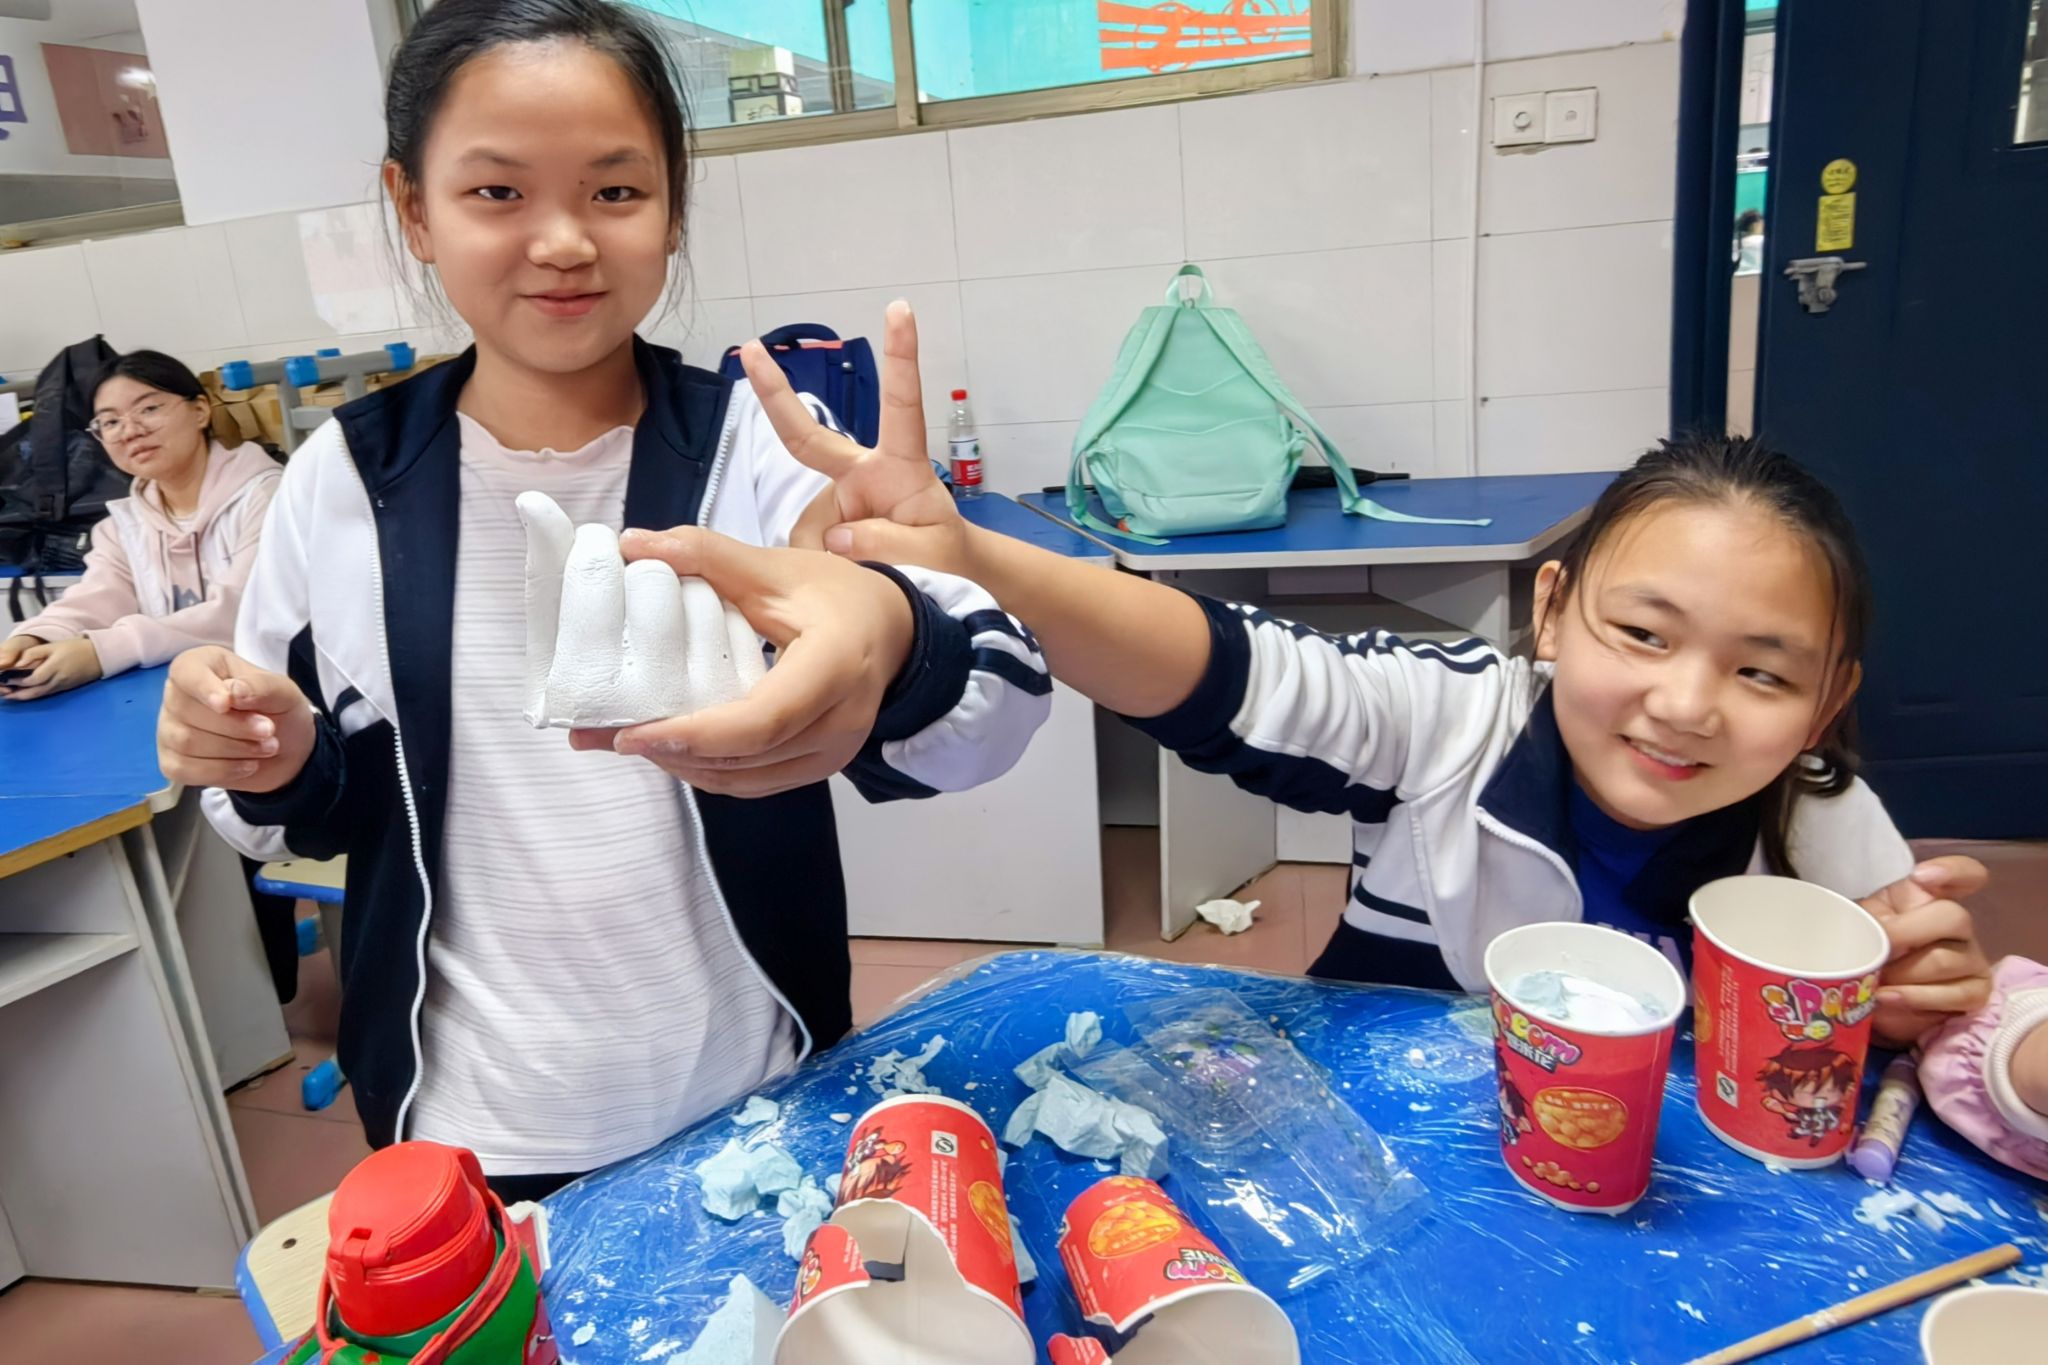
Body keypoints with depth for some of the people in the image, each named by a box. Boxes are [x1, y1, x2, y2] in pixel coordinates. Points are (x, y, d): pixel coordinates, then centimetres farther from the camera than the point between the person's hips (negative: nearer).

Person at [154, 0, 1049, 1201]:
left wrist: (891, 650, -49)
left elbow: (1009, 696, -27)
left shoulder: (761, 444, -13)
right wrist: (280, 767, -16)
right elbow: (338, 805, 6)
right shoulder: (345, 481, -7)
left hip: (754, 1106, 0)